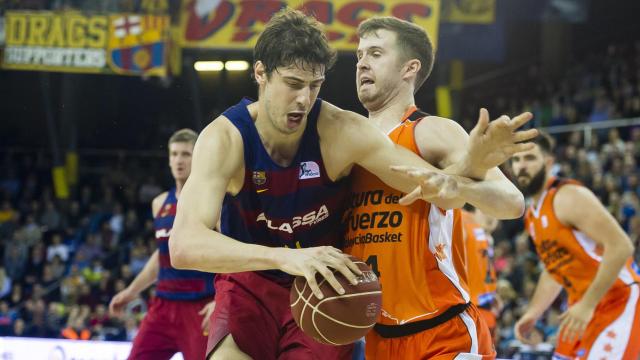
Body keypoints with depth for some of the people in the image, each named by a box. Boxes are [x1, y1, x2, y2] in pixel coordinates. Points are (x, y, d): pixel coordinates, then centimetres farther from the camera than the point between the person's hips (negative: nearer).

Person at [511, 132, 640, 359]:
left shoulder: (569, 197, -18)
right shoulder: (532, 216, 12)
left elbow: (620, 247, -25)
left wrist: (587, 305, -25)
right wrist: (532, 314, 14)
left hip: (619, 301, -10)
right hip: (582, 306, 10)